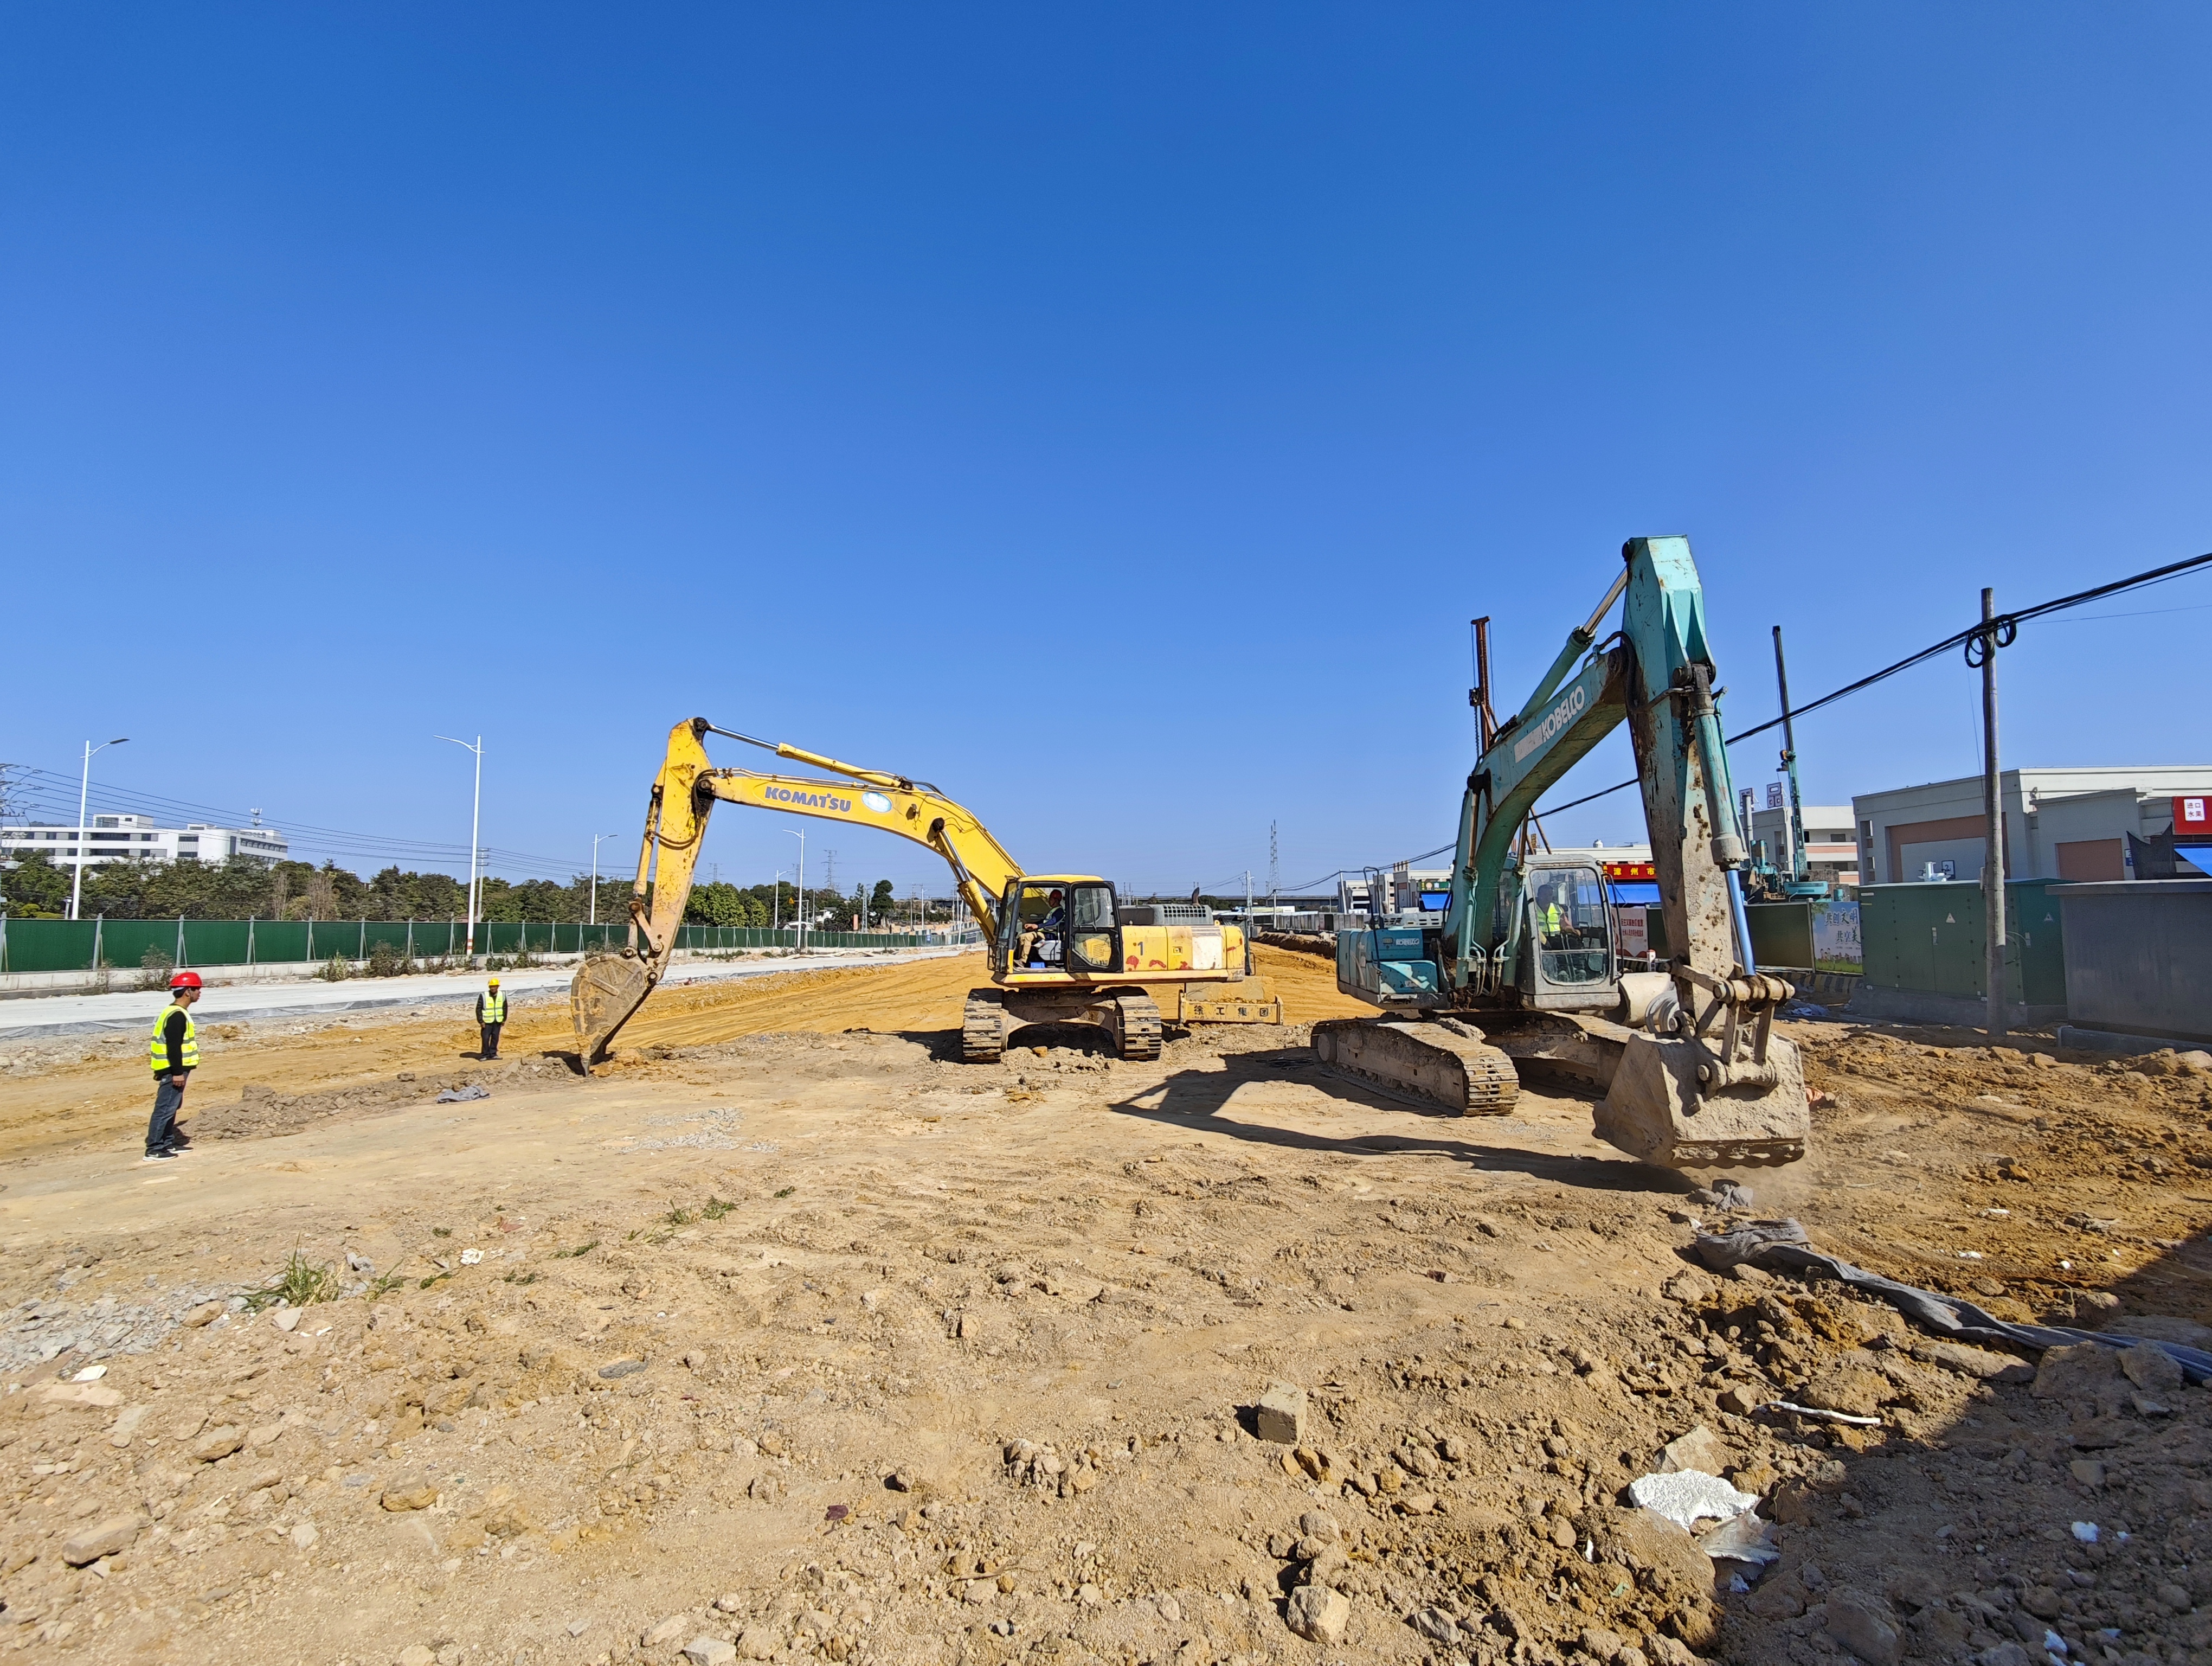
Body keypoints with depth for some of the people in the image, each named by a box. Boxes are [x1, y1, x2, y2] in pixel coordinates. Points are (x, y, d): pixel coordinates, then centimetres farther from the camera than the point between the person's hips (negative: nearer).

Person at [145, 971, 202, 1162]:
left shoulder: (177, 1012, 14)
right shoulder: (177, 1015, -19)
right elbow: (173, 1046, -23)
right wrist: (177, 1073, -22)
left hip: (174, 1069, 11)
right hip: (173, 1071, -11)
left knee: (171, 1107, 17)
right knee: (165, 1108, -7)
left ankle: (168, 1143, 26)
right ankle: (154, 1149, -4)